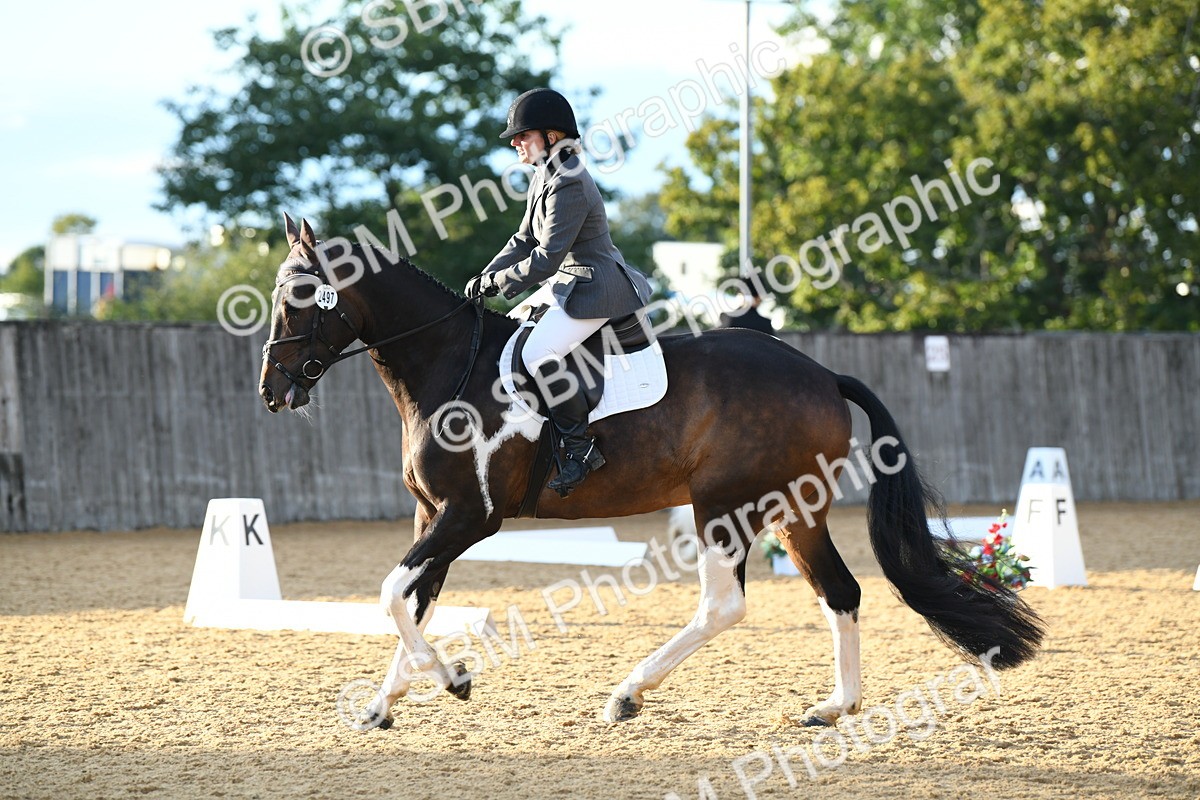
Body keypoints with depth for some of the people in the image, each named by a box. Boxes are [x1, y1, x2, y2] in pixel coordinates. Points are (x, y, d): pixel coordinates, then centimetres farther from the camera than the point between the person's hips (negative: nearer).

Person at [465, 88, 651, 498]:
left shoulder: (568, 185, -21)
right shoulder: (544, 176, 12)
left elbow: (548, 257, -24)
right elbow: (525, 241, 17)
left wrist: (501, 283, -15)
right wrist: (488, 276, 5)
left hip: (595, 290, -11)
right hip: (568, 286, 11)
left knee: (538, 353, -25)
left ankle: (580, 445, -17)